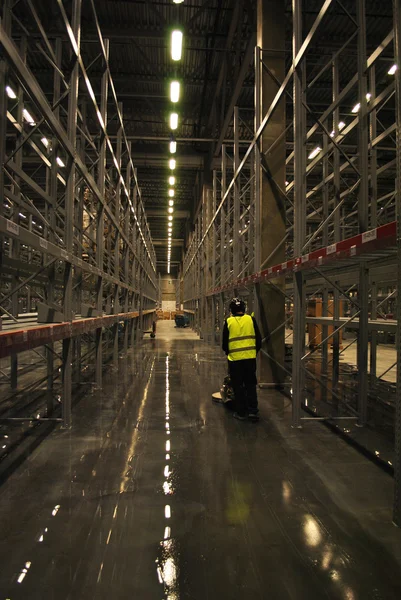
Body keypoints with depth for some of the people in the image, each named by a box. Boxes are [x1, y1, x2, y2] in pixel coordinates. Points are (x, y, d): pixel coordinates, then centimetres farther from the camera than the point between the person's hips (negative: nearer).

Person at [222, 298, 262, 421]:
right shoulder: (251, 319, 0)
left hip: (234, 359, -1)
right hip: (250, 358, 2)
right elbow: (258, 340, 4)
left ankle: (241, 412, 17)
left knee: (238, 386, 10)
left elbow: (224, 343, 3)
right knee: (251, 385, 14)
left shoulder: (228, 322, -4)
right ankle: (253, 411, 12)